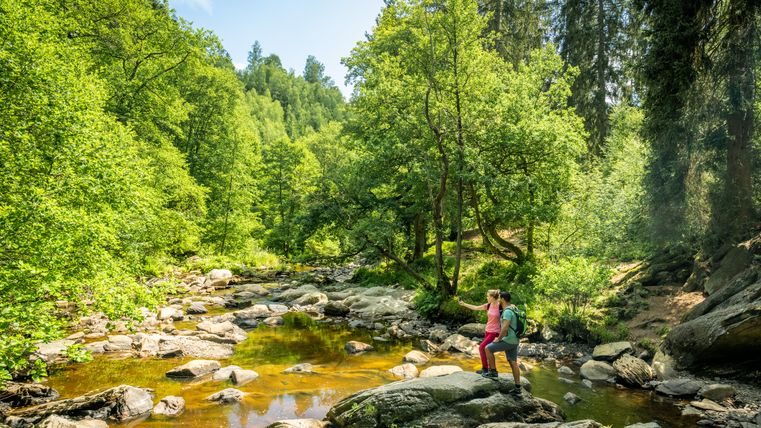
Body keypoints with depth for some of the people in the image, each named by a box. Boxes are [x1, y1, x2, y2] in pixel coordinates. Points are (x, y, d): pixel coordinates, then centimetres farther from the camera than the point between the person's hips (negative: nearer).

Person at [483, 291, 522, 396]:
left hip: (508, 341, -9)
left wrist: (498, 339, -16)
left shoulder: (507, 312, -21)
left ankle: (493, 372, 10)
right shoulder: (512, 309, 12)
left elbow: (504, 328, -30)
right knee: (513, 363, 11)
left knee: (488, 348, 2)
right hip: (514, 341, 9)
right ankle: (517, 388, 12)